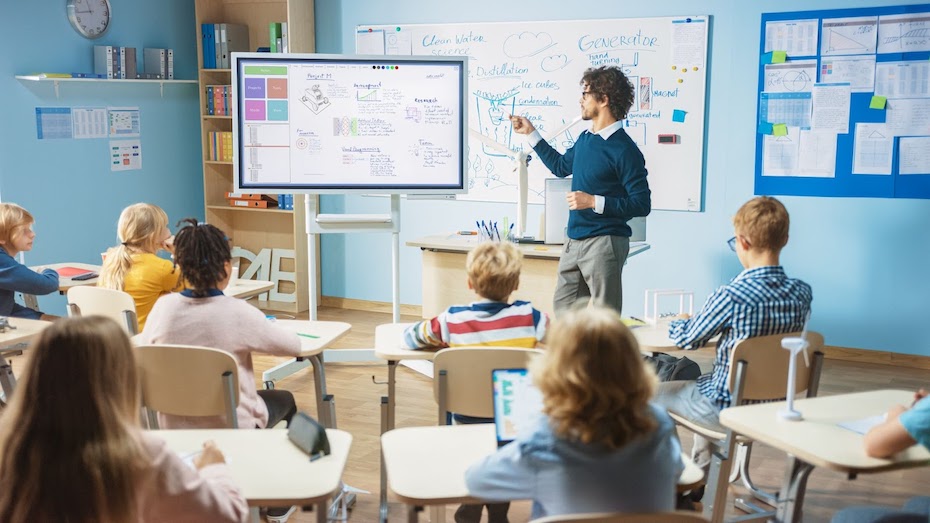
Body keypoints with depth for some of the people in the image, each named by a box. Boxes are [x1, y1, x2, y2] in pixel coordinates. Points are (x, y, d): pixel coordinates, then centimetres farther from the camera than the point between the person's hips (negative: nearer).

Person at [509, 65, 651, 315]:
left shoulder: (624, 150, -15)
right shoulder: (585, 139, 10)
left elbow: (642, 205, -16)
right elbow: (561, 166, 30)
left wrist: (594, 201, -22)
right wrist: (530, 133, 29)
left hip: (604, 243, -8)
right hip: (574, 241, 9)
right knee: (563, 311, 14)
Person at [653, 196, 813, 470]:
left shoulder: (730, 296, -27)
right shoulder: (802, 293, -8)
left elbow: (688, 339, -10)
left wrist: (675, 324, 14)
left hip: (729, 409, -7)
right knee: (703, 379, 35)